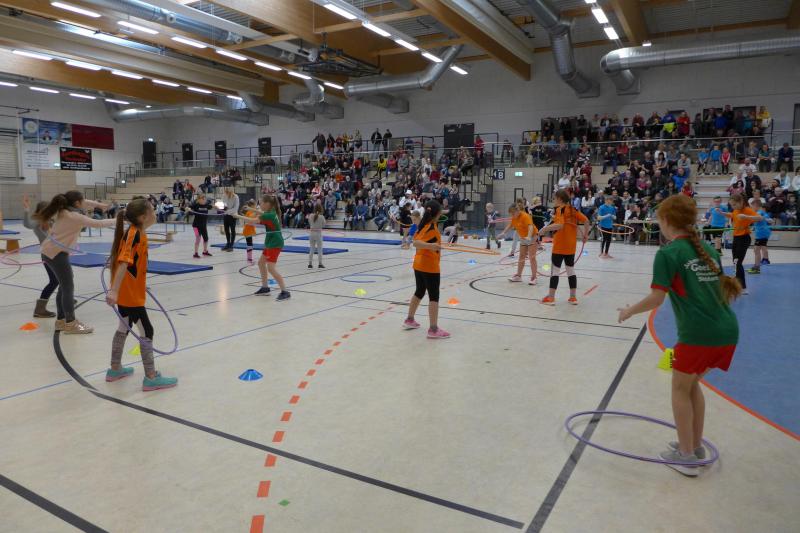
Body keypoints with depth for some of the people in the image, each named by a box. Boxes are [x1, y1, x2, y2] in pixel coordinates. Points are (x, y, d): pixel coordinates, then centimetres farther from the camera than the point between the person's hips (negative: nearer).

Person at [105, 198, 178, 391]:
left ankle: (115, 369, 34)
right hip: (130, 295, -10)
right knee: (146, 331, -3)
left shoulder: (135, 232, 7)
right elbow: (124, 262, -32)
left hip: (126, 292, 10)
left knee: (124, 327, 21)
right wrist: (114, 290, -39)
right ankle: (151, 378, 3)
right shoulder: (135, 234, -21)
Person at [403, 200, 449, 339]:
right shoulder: (432, 227, -18)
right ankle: (433, 330, -3)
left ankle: (409, 320, 32)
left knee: (419, 292, 22)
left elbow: (417, 239, 18)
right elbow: (416, 243, -29)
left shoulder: (424, 224, 6)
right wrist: (430, 246, -47)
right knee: (434, 297, -4)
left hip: (419, 264, 9)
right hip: (430, 266, -9)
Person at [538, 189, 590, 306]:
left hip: (559, 246, -6)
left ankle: (551, 297, 2)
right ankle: (573, 297, 15)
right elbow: (586, 221, 3)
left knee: (555, 270, -1)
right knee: (571, 270, 12)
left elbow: (559, 225, -28)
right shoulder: (573, 209, 7)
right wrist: (585, 235, 13)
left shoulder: (559, 209, -12)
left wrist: (545, 228, -22)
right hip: (571, 246, 7)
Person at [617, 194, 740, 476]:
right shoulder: (708, 249, 13)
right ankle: (695, 445, 33)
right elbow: (720, 287, 18)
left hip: (698, 333, -7)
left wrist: (629, 311, 2)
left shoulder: (668, 253, -7)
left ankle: (686, 456, 18)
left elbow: (656, 298, -11)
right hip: (728, 331, 7)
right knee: (691, 384, 24)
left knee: (680, 389, 12)